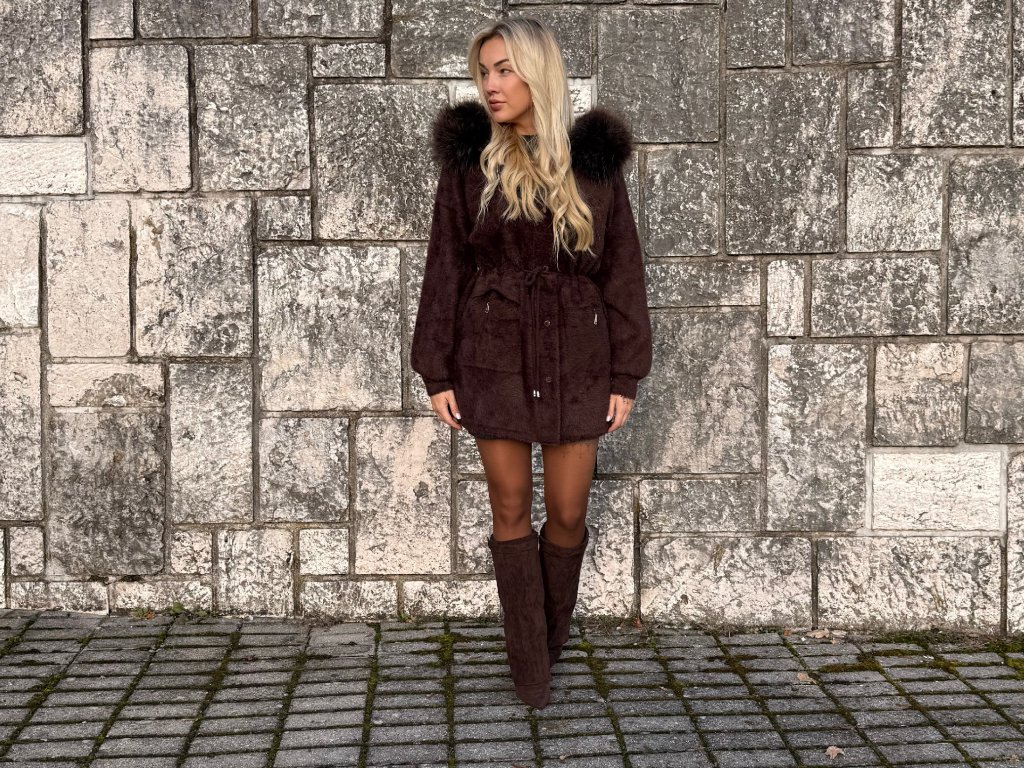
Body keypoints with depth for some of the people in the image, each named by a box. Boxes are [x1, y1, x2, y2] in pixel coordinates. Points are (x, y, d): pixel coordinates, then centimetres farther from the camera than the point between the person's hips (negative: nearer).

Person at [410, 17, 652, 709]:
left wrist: (626, 377, -1)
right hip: (494, 359, 0)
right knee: (512, 511, 6)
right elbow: (445, 268, 2)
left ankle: (553, 635, 32)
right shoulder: (471, 158, 0)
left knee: (568, 513, 6)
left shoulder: (592, 159, 1)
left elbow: (622, 270, 3)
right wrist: (437, 372, -2)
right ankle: (530, 666, 20)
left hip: (575, 359, 0)